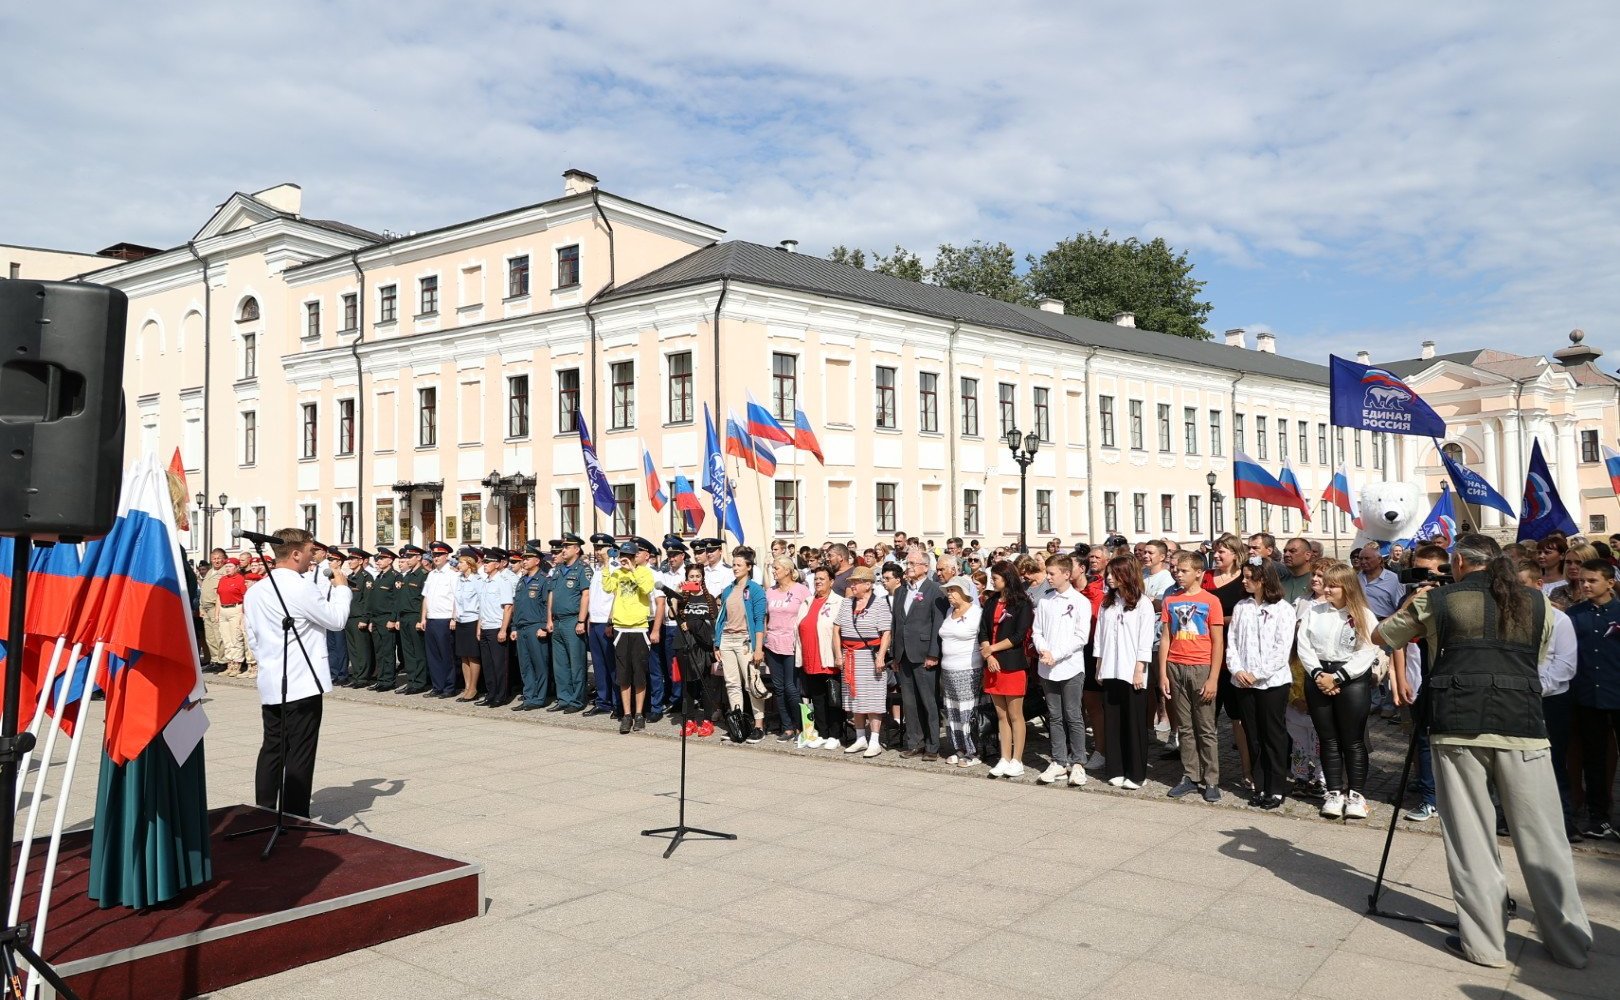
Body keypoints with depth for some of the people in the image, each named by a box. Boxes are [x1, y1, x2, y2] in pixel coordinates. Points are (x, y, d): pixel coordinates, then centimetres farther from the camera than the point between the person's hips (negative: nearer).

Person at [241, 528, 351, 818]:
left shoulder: (255, 591, 8)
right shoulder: (301, 589, -16)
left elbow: (253, 637, 14)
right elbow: (336, 619, -5)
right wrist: (341, 587, 9)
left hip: (270, 685, 8)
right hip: (302, 685, -8)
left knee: (271, 750, 14)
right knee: (300, 755, -1)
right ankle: (294, 821, 4)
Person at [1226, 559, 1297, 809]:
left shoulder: (1282, 608, -4)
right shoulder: (1241, 607, 10)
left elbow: (1282, 648, -10)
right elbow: (1232, 641, 8)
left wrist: (1257, 674, -14)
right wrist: (1237, 670, -7)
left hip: (1272, 682, -5)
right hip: (1243, 683, 5)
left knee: (1274, 737, 2)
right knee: (1253, 737, 10)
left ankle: (1276, 789, 10)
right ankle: (1260, 787, 19)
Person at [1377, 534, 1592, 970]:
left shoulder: (1434, 600, 6)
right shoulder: (1537, 603, 13)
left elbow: (1383, 636, 19)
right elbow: (1539, 656, 25)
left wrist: (1412, 608, 36)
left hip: (1458, 725, -2)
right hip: (1523, 724, 2)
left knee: (1470, 836, 5)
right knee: (1542, 838, 10)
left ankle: (1483, 941, 10)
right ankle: (1569, 942, 19)